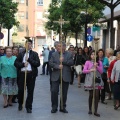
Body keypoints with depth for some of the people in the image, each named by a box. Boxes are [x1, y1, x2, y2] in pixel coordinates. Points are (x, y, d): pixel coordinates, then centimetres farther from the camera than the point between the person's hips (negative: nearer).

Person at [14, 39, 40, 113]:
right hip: (22, 74, 1)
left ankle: (29, 107, 13)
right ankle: (20, 104, 28)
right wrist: (23, 64, -12)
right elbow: (16, 63, 5)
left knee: (30, 91, 2)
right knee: (20, 90, 2)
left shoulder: (34, 54, 7)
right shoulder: (21, 54, 12)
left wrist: (29, 59, -11)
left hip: (31, 74, -1)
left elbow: (38, 64, -5)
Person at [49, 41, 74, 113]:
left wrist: (63, 61, -16)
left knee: (64, 93, 7)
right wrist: (57, 66, -18)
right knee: (54, 91, -3)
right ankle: (54, 107, 9)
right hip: (56, 76, 0)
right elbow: (50, 63, -3)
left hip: (65, 76, 0)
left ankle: (63, 107, 19)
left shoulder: (69, 54, 4)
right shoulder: (54, 54, 6)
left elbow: (72, 63, -8)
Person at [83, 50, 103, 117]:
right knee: (91, 95, 7)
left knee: (96, 95, -4)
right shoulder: (87, 62, -1)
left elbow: (101, 71, 0)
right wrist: (91, 70, -21)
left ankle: (95, 111, 1)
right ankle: (90, 109, 24)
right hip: (90, 80, -1)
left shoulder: (99, 62, 4)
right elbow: (84, 70, -8)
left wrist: (97, 66, -14)